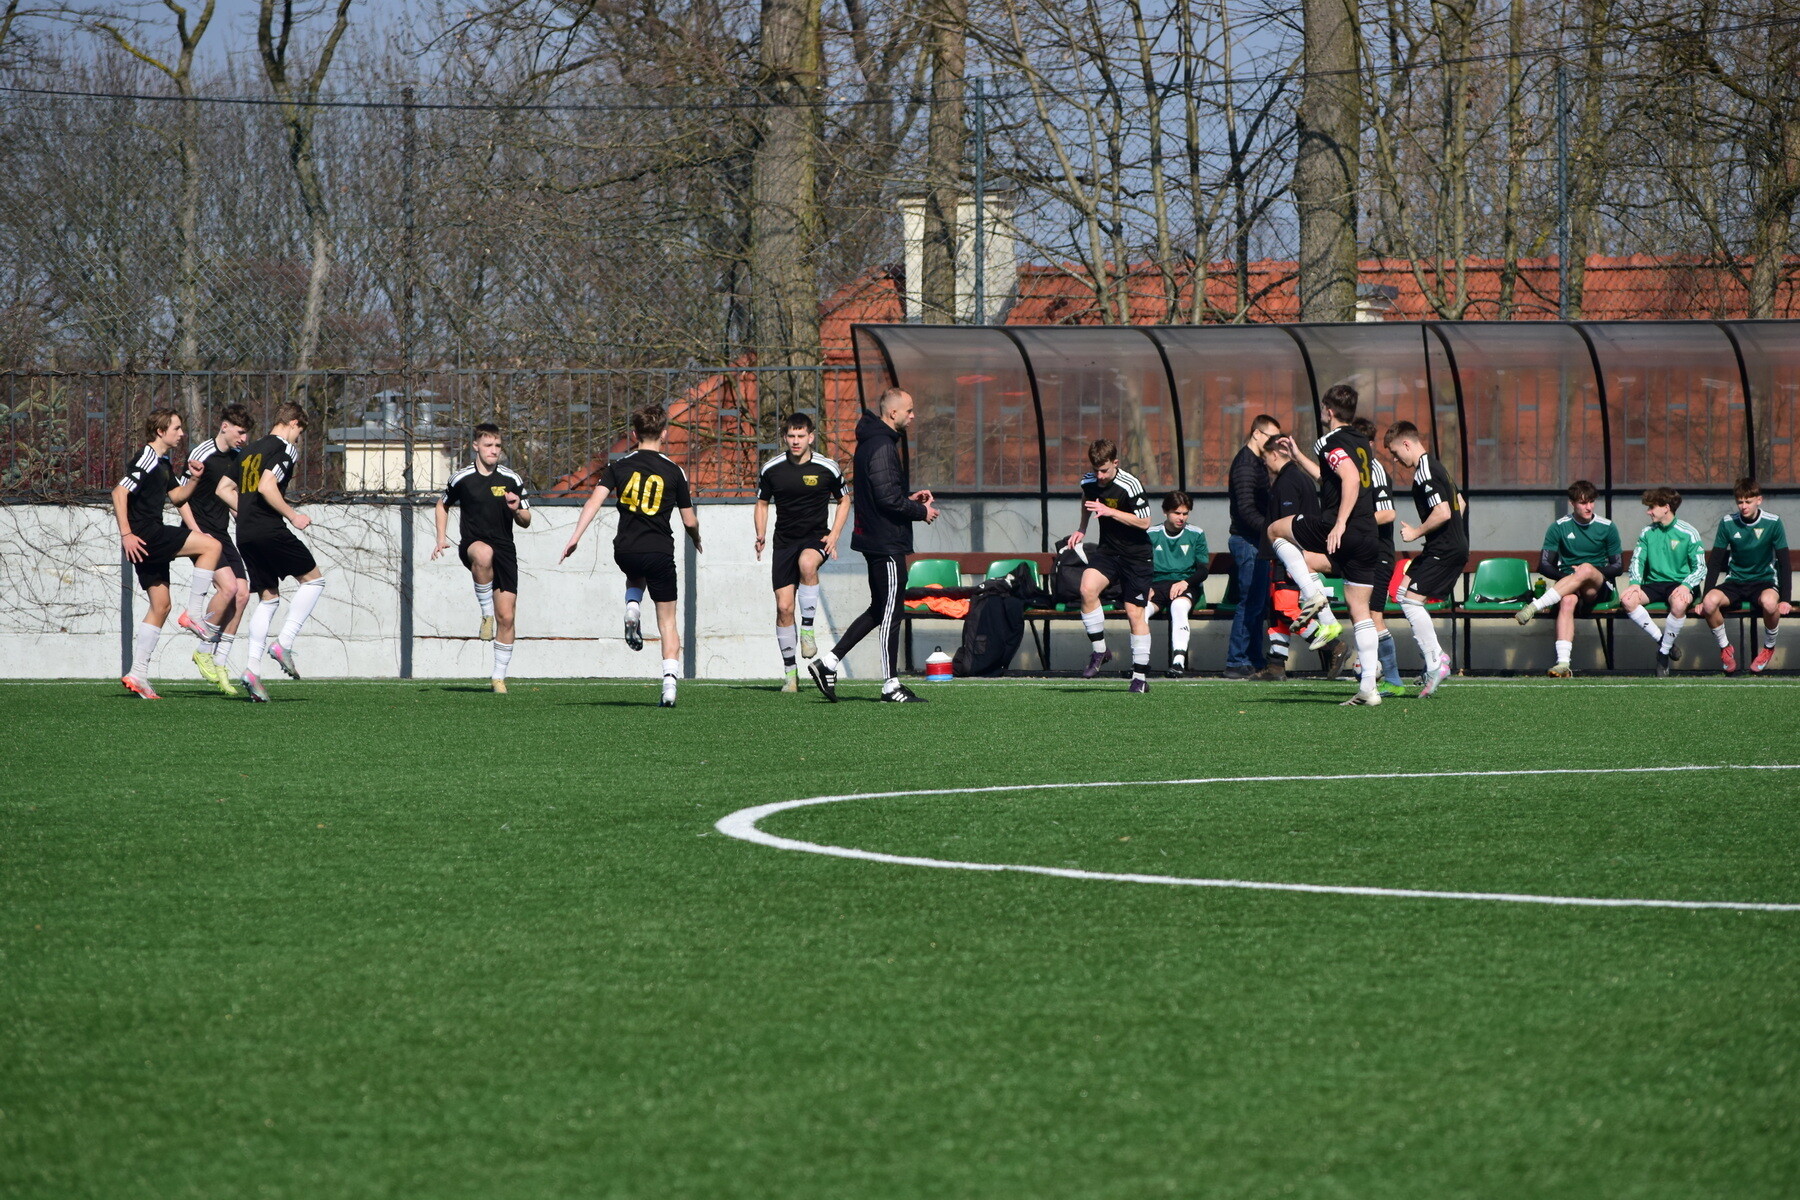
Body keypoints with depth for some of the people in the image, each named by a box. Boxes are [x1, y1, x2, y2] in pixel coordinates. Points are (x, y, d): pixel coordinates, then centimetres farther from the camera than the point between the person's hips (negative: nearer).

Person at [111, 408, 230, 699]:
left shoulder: (163, 462, 19)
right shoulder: (146, 460, -12)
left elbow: (176, 496, 29)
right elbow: (119, 493, -19)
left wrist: (193, 479, 9)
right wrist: (126, 534, -24)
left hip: (152, 539, 10)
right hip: (144, 535, -10)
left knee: (160, 606, 9)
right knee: (211, 545, -15)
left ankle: (137, 674, 9)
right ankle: (194, 613, -11)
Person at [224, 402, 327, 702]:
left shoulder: (249, 451, 19)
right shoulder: (285, 448, -5)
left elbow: (224, 489, 21)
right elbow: (266, 487, -20)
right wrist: (292, 516, -10)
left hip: (244, 533, 8)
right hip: (270, 531, -8)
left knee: (269, 598, 12)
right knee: (313, 579, 8)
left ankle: (252, 668, -1)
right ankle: (284, 644, -4)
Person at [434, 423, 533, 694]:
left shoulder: (512, 480, 4)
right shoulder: (462, 478, 3)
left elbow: (526, 522, 9)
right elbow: (443, 504, 21)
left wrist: (518, 511, -14)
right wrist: (441, 538, 10)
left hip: (505, 550, 2)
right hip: (472, 545, -2)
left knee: (507, 617, -4)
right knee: (484, 553, -42)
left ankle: (500, 677, 10)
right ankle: (486, 613, -23)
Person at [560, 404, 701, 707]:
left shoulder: (619, 466, 2)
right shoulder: (674, 472, -1)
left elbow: (594, 500, -10)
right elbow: (689, 521, 3)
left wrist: (575, 537, -11)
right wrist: (696, 539, 24)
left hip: (625, 551, 2)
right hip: (660, 551, -2)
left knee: (635, 577, 39)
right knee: (667, 620, 8)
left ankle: (632, 608, 6)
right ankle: (670, 683, -7)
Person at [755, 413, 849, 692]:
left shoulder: (827, 469, -2)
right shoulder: (771, 469, 2)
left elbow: (843, 501, 10)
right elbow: (762, 503, 15)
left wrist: (834, 535, -4)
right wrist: (760, 536, -3)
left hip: (816, 538, -2)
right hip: (785, 541, 2)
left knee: (807, 563, -38)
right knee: (783, 607, -6)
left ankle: (808, 630, -23)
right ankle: (790, 672, 6)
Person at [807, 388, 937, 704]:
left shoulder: (872, 442, 16)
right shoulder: (882, 446, -17)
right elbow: (887, 497, -23)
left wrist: (909, 498, 13)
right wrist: (921, 511, -10)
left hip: (875, 541, 11)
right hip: (886, 543, -11)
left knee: (880, 609, 15)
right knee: (890, 612, -4)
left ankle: (827, 662, 14)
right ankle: (891, 686, 1)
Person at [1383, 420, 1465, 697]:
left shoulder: (1424, 473, -16)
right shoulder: (1435, 466, 16)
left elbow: (1442, 513, -26)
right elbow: (1459, 504, 26)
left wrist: (1416, 533, -12)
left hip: (1444, 550, -11)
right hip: (1455, 545, 11)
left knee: (1412, 601, -12)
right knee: (1403, 594, 14)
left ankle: (1436, 664, -11)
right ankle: (1435, 656, 13)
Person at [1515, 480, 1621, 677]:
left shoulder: (1607, 528, 7)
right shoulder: (1559, 527, 7)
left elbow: (1618, 566, 6)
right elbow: (1544, 565, 4)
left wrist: (1589, 572, -11)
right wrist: (1566, 576, -15)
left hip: (1600, 589, 0)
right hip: (1567, 584, 0)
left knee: (1586, 569, -36)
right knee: (1567, 601, -38)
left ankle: (1535, 606, -40)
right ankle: (1563, 663, -52)